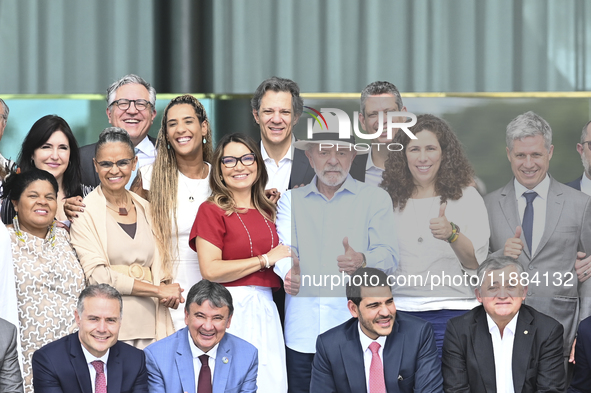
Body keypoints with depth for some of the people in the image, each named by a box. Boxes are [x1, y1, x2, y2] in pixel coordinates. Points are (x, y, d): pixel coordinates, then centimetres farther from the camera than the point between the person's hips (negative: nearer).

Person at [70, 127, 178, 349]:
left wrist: (167, 292, -3)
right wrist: (158, 290, -8)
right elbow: (97, 276, -10)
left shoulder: (144, 208, 15)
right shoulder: (85, 212, -1)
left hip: (148, 325, 4)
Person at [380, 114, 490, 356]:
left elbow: (476, 263, -7)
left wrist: (452, 234, -23)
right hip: (400, 311, 2)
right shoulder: (389, 198, 10)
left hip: (451, 313, -2)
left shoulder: (466, 197, 3)